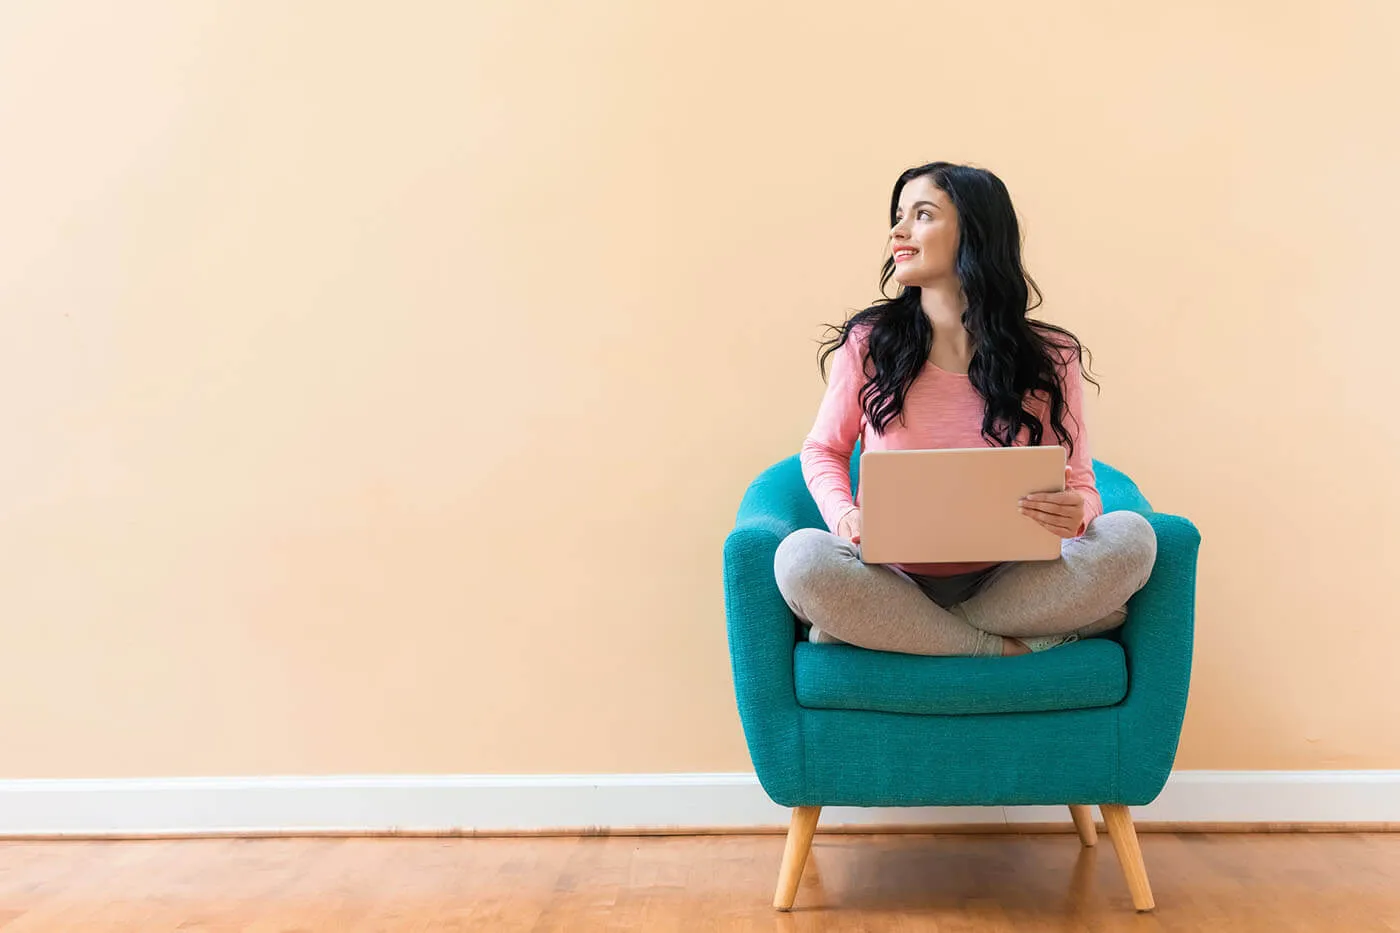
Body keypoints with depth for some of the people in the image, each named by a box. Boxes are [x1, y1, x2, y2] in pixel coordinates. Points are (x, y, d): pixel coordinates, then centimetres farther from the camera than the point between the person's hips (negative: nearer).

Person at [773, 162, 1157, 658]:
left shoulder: (1051, 357, -1)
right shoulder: (867, 342, -1)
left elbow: (1078, 483, 4)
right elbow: (823, 449, 11)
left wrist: (1076, 512, -22)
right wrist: (844, 514, -12)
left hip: (1003, 580, 2)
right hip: (892, 581, -1)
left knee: (1131, 536, -25)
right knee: (802, 557, -33)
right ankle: (1004, 646, -19)